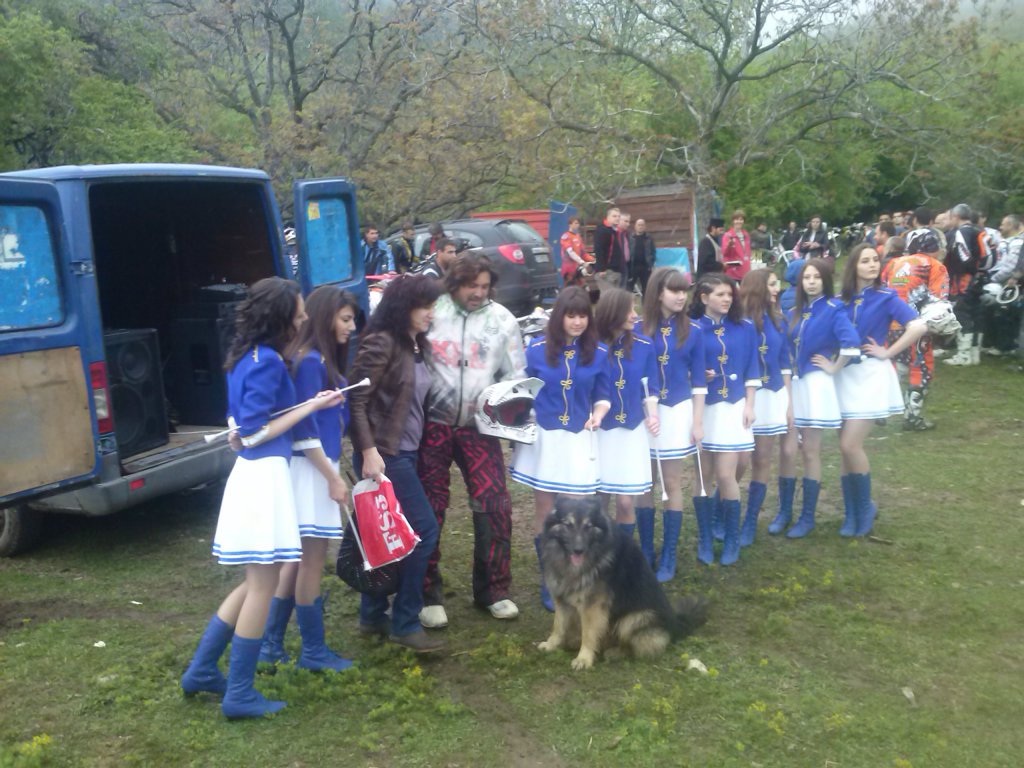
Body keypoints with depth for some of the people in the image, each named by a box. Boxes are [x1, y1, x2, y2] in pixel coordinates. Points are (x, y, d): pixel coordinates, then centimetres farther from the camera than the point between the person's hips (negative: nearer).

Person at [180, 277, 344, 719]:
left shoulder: (248, 356, 12)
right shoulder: (267, 361, -16)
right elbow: (254, 434, -16)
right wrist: (312, 406, -13)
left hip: (251, 473, 10)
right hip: (265, 475, -10)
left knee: (257, 582, 20)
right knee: (263, 585, 1)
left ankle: (201, 672, 27)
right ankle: (239, 694, 11)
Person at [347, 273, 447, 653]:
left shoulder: (417, 346, 12)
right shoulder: (381, 343, -14)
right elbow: (357, 401, -18)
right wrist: (369, 451, -23)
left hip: (404, 452, 9)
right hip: (384, 455, -9)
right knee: (424, 530, -7)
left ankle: (373, 616, 24)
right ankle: (405, 623, 3)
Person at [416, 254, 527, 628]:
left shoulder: (502, 320, 1)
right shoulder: (431, 313, -4)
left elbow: (516, 373, 8)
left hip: (479, 426, 2)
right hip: (432, 424, -1)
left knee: (495, 505, 0)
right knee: (429, 508, 5)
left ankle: (492, 588, 19)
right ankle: (427, 593, 19)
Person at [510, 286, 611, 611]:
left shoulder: (599, 353, 0)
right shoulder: (536, 349, -2)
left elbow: (602, 395, 6)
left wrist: (598, 413, -14)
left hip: (579, 440, 0)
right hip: (542, 437, 0)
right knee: (544, 511, 6)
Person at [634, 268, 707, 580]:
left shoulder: (693, 331, -1)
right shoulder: (639, 331, -4)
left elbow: (698, 380, 2)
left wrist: (698, 421, -2)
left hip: (678, 411, 0)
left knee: (672, 484, 6)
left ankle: (669, 557, 14)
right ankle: (646, 552, 20)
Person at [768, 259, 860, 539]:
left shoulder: (833, 310, -8)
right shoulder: (796, 311, 12)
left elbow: (851, 343, -24)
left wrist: (833, 368, -13)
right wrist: (788, 369, 8)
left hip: (815, 386, -6)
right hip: (791, 383, 6)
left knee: (810, 451, 0)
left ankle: (808, 517, 10)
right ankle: (784, 511, 18)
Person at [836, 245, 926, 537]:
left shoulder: (886, 297, -6)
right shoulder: (843, 299, 6)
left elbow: (919, 327, -19)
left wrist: (887, 353, -13)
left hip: (870, 376, -5)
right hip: (845, 375, 5)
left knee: (850, 445, -12)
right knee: (846, 447, 6)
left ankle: (865, 507, 9)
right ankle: (851, 514, 17)